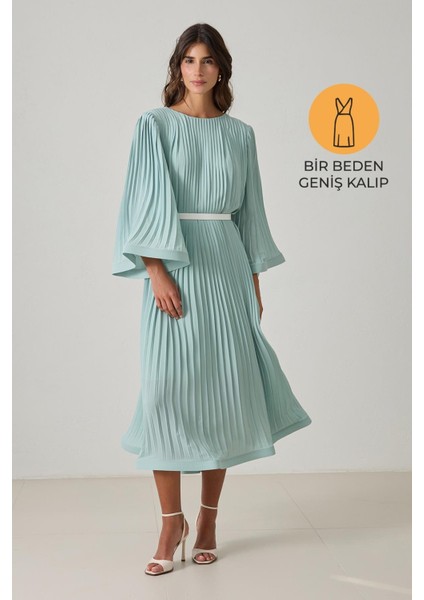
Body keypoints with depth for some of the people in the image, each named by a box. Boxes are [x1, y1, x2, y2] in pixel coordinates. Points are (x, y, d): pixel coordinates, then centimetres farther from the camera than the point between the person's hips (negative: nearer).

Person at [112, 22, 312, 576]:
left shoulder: (240, 133, 12)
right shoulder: (154, 125, 4)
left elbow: (248, 211, 13)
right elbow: (145, 203, -4)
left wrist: (255, 283, 9)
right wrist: (157, 272, -15)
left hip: (227, 265, 3)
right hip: (174, 266, -2)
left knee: (222, 390, 2)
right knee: (167, 389, -7)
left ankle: (208, 518, 16)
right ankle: (172, 522, 7)